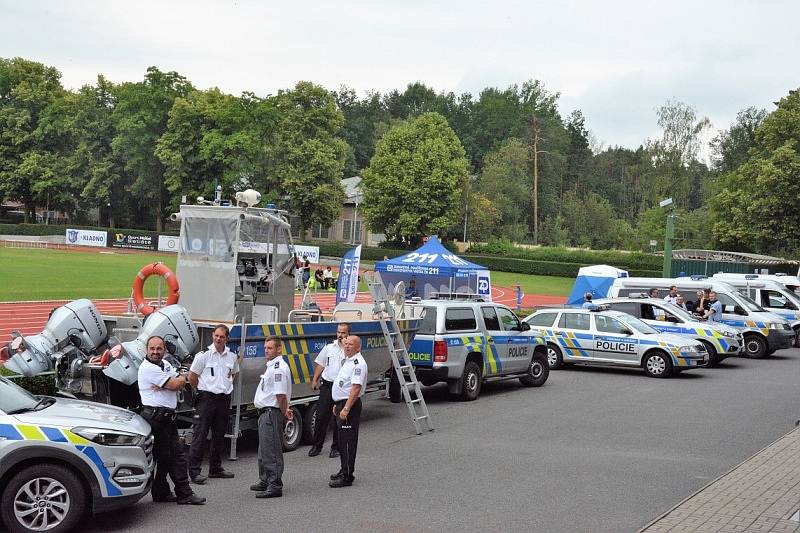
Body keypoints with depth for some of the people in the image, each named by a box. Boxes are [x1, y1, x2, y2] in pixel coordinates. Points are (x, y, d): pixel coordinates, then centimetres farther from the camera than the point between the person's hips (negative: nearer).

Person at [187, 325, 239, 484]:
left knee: (219, 435, 12)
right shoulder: (203, 355, -6)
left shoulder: (232, 357, 8)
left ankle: (215, 468, 23)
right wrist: (202, 390, 5)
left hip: (224, 399, 5)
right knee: (200, 435, -6)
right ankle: (194, 471, -5)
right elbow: (192, 376, 0)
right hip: (207, 399, -5)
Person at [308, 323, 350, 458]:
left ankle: (336, 448, 16)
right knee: (321, 416, 3)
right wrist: (314, 380, 10)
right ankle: (317, 446, 13)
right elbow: (320, 364, 17)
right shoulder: (329, 347, 11)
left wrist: (345, 346, -14)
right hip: (327, 385, 3)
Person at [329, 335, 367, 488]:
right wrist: (337, 405, 22)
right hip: (342, 404, 10)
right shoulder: (347, 361, 16)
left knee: (348, 441, -8)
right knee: (342, 439, 17)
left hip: (350, 405, -10)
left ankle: (347, 477, -6)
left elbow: (356, 388, -24)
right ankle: (344, 471, 27)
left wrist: (346, 409, -28)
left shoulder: (358, 363, -16)